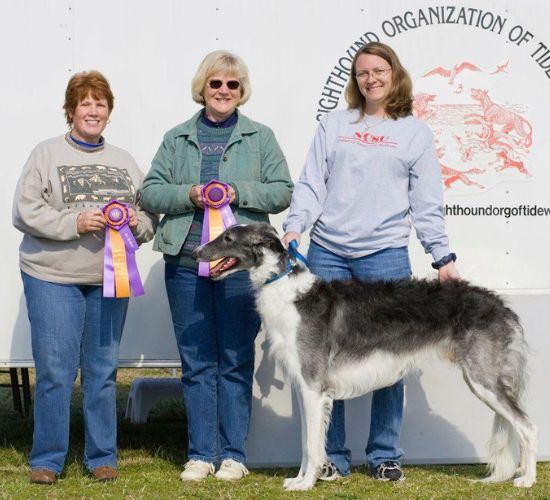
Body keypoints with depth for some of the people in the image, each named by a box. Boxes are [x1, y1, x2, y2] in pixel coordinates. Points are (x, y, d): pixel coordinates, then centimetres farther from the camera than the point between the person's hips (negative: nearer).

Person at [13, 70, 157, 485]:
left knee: (103, 370, 8)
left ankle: (102, 457, 18)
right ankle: (47, 459, 9)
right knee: (55, 370, -2)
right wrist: (74, 223, -17)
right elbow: (26, 212, -6)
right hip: (53, 277, -3)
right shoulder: (46, 154, 2)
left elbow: (150, 214, 14)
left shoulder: (124, 161, 14)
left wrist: (137, 223, -8)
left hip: (109, 279, 4)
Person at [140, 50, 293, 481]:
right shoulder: (177, 139, 13)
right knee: (196, 360, 5)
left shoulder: (260, 138, 9)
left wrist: (237, 192, -11)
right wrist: (189, 195, -10)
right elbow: (151, 191, 8)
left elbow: (282, 191, 3)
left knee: (236, 360, 1)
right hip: (186, 260, 2)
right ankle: (200, 453, 12)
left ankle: (233, 454, 9)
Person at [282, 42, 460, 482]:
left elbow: (427, 202, 6)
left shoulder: (415, 132, 9)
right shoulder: (334, 125, 12)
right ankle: (332, 456, 10)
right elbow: (312, 185, 8)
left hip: (385, 255, -1)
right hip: (328, 252, 1)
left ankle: (385, 455, 13)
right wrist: (292, 228, -7)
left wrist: (443, 257, 1)